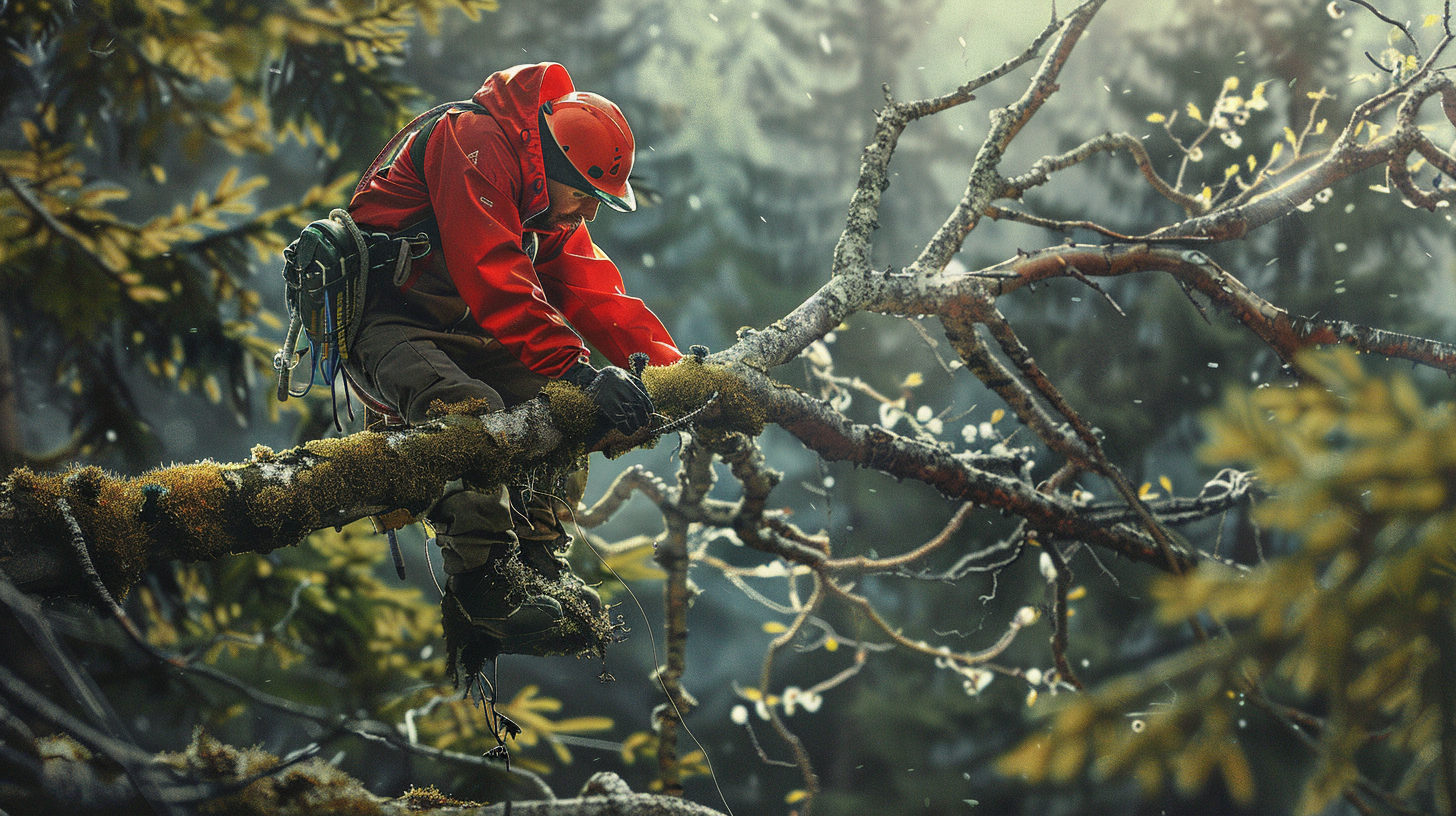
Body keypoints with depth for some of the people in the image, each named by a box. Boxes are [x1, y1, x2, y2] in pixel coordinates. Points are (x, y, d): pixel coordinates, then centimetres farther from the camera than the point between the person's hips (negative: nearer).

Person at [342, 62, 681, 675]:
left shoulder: (553, 205, 11)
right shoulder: (471, 141, -18)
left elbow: (594, 293, 4)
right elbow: (496, 279, -29)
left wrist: (671, 366, -9)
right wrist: (574, 367, -36)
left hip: (457, 330, 9)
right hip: (381, 321, -9)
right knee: (473, 409, -34)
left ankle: (541, 571, -10)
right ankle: (487, 581, -31)